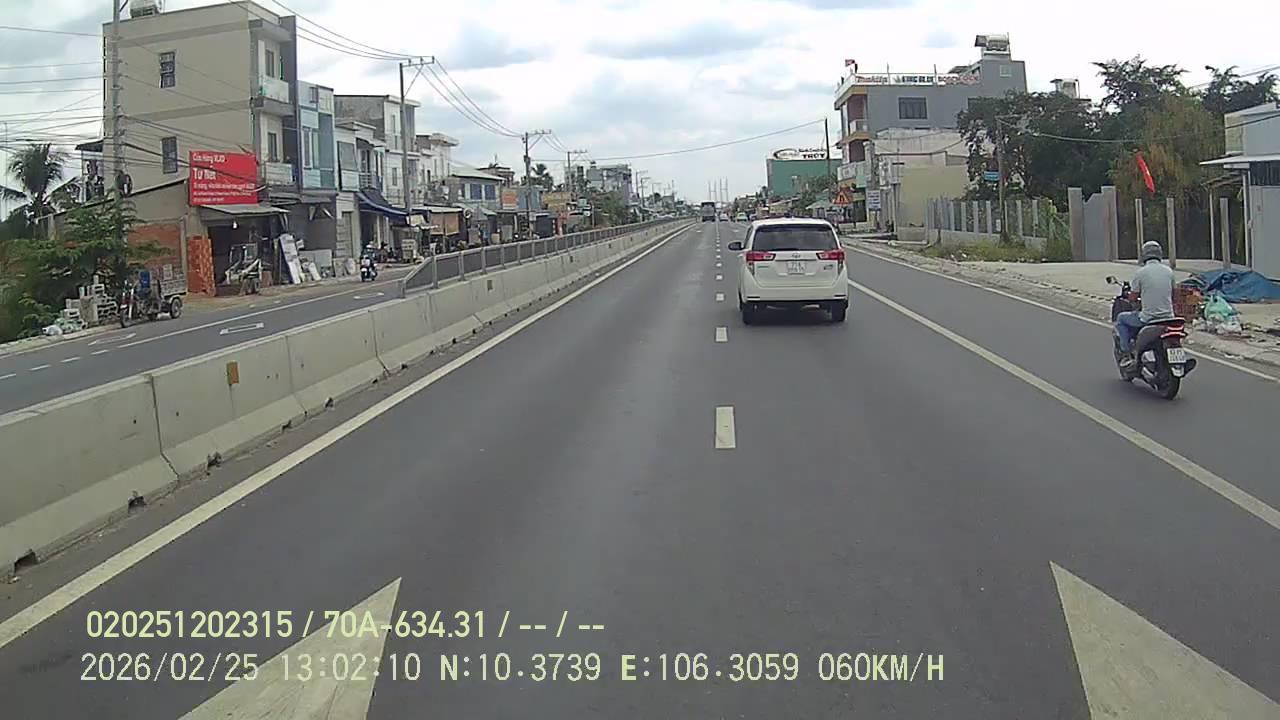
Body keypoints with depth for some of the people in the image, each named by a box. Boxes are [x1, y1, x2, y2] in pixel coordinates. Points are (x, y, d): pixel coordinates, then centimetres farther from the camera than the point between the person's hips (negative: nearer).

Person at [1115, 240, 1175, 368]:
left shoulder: (1140, 272, -9)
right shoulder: (1169, 271, 4)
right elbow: (1173, 295, 13)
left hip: (1148, 317, -5)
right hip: (1168, 317, 5)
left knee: (1121, 319, 19)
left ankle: (1128, 355, 11)